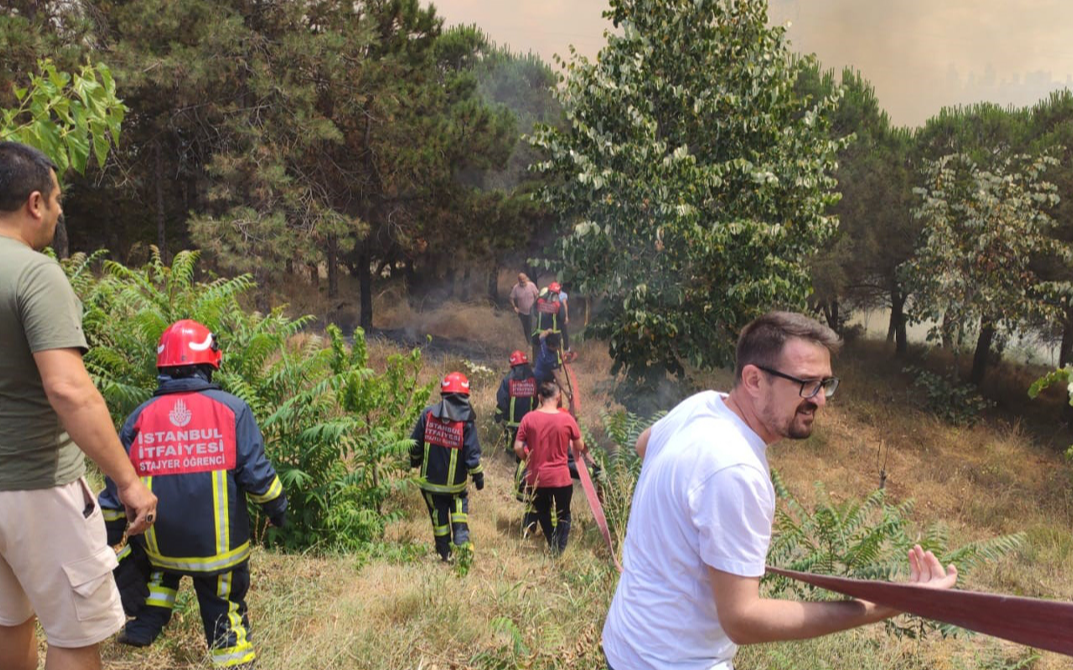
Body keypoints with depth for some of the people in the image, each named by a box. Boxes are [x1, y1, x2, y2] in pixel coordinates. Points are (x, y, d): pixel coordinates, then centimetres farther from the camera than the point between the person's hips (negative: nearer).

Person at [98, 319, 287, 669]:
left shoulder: (139, 417, -1)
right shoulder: (232, 409, -11)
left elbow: (116, 488, 4)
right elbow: (256, 474, -11)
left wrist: (109, 539, 17)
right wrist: (276, 507, 6)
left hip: (161, 546, 3)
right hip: (220, 549, -3)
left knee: (160, 566, 36)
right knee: (225, 614, 11)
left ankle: (145, 624, 30)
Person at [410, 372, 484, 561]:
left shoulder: (428, 414, -7)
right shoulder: (466, 421, -12)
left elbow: (415, 445, 1)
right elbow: (472, 454, -12)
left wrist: (414, 461, 20)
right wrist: (478, 475, 2)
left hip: (430, 480, 2)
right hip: (456, 482, -2)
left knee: (439, 516, 14)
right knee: (459, 508, 19)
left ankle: (445, 553, 22)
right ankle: (461, 539, -2)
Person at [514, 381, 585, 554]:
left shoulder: (529, 418, -7)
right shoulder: (567, 419, -9)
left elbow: (518, 448, -7)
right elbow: (580, 447, 1)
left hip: (536, 478, 1)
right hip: (561, 477, -1)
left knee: (542, 513, 23)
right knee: (563, 515, 17)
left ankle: (553, 545, 21)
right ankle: (559, 550, 10)